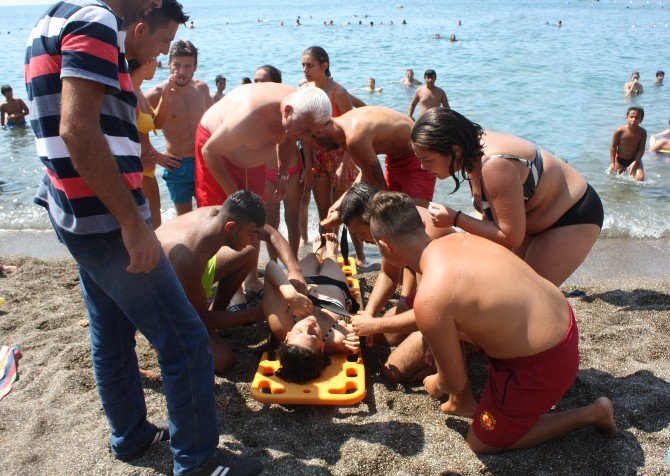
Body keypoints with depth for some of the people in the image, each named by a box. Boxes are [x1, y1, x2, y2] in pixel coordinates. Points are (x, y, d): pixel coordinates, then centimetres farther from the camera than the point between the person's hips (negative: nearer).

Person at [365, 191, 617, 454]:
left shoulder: (429, 299, -27)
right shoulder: (458, 239, -3)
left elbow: (455, 380, -12)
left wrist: (436, 386, 12)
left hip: (542, 364, -8)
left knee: (482, 443, 16)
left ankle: (591, 413, 15)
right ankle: (464, 402, 30)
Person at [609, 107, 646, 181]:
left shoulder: (642, 132, -16)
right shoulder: (620, 131, -20)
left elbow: (641, 149, -12)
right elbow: (613, 147, -10)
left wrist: (634, 163, -22)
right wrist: (612, 163, -12)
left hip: (634, 159, 0)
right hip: (620, 159, 0)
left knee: (640, 178, -18)